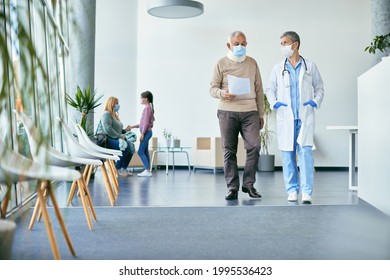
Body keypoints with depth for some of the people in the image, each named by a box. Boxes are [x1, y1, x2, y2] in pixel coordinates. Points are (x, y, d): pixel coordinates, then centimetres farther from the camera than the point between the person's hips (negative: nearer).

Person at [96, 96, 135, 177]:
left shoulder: (115, 115, 22)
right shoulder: (106, 114, -9)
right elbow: (107, 129, -22)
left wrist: (125, 130, 11)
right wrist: (119, 136, -20)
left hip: (113, 139, 10)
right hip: (105, 139, -10)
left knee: (131, 146, -8)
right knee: (125, 147, -29)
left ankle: (123, 168, -3)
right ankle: (117, 169, -16)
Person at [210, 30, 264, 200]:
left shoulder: (252, 63, 15)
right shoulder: (221, 64, 6)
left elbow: (259, 90, 16)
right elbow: (213, 88, 5)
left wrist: (261, 114, 13)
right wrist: (223, 94, -18)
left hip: (250, 112, 2)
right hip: (227, 112, -2)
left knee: (254, 146, -10)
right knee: (229, 151, -2)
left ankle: (249, 184, 5)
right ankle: (232, 188, 6)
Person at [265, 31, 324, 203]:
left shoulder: (309, 66, 7)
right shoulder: (278, 69, 8)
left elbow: (319, 87, 15)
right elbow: (270, 89, 14)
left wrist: (316, 101, -3)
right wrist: (274, 103, -4)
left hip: (305, 117, -1)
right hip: (285, 118, 2)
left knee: (305, 152, -10)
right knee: (288, 155, 3)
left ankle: (306, 191, -7)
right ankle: (292, 190, 13)